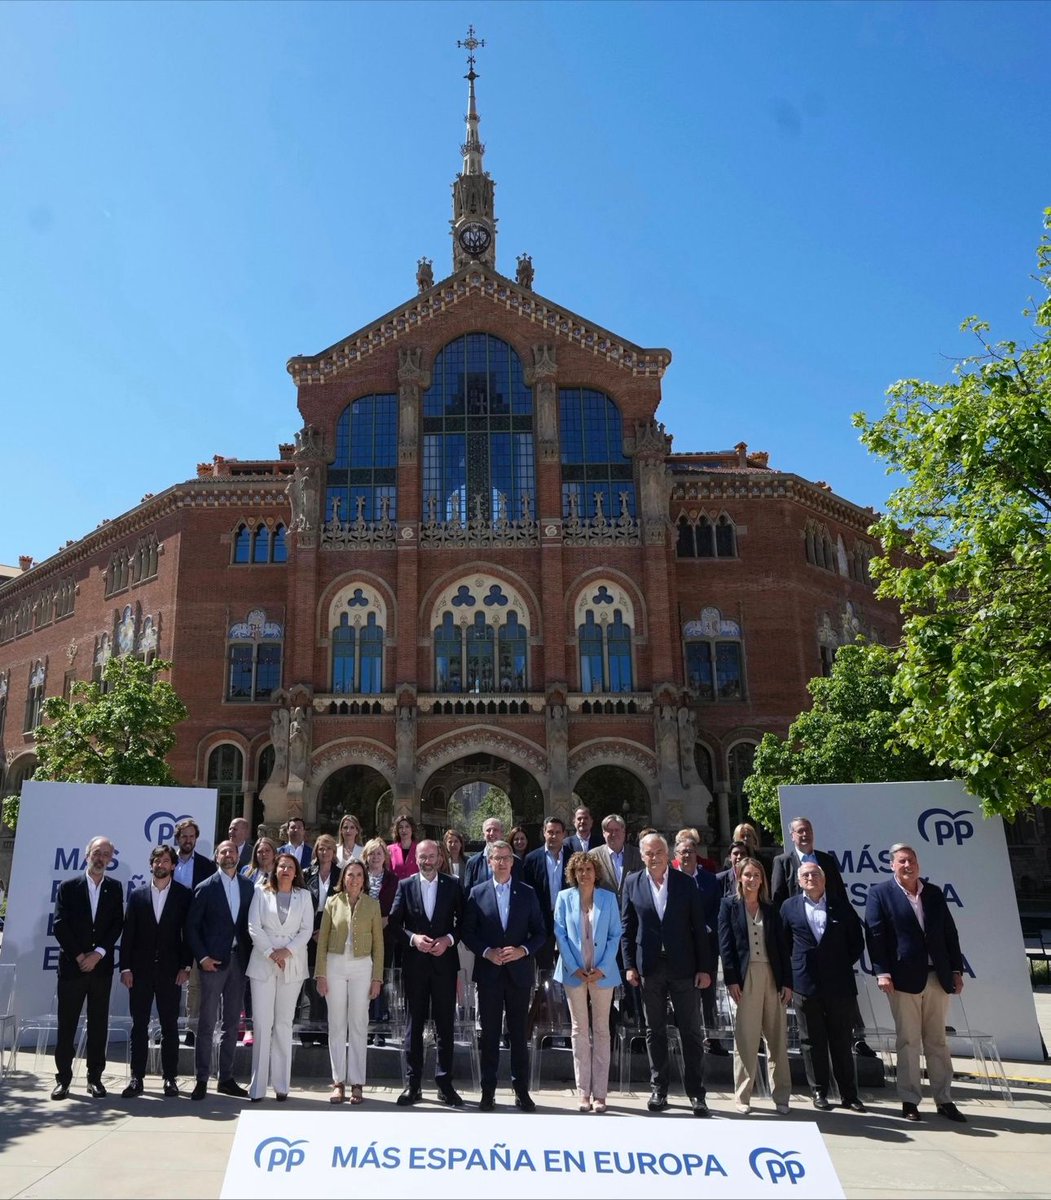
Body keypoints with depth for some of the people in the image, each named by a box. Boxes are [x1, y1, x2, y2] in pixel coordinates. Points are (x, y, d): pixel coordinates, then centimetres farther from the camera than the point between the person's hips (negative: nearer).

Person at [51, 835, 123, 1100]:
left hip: (101, 966, 1)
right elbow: (60, 926, -4)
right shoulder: (68, 887, 1)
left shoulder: (114, 888, 5)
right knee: (67, 1024, 3)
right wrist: (79, 956, -9)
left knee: (98, 1024, 5)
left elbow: (117, 925, 1)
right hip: (72, 965, -1)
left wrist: (98, 954, -10)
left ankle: (95, 1077, 12)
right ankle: (63, 1078, 12)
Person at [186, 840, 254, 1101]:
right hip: (213, 961, -4)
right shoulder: (206, 888, -3)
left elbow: (250, 923, 10)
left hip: (238, 961, 4)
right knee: (207, 1023, 0)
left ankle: (226, 1079, 19)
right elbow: (191, 925, -3)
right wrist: (201, 957, -10)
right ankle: (201, 1080, 9)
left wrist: (249, 956, 1)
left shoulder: (248, 886, 7)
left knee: (232, 1023, 10)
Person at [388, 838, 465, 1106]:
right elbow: (393, 924, 1)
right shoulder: (405, 885, 2)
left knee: (445, 1024, 5)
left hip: (444, 962, 0)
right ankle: (413, 1084, 17)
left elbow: (463, 921, 4)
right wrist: (413, 938, -14)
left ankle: (445, 1084, 15)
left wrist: (448, 939, -12)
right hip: (414, 963, 0)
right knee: (414, 1024, 8)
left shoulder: (452, 885, 2)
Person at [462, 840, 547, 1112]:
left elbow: (540, 932, 4)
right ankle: (488, 1091, 17)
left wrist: (523, 950, -12)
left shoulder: (527, 893, 3)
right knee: (489, 1034, 7)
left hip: (519, 972, 0)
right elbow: (468, 932, 2)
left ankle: (521, 1091, 17)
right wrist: (486, 952, -12)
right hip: (488, 972, 0)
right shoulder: (477, 893, 2)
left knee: (519, 1033, 6)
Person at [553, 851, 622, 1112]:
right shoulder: (564, 897, 1)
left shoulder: (608, 898, 1)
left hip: (603, 973, 0)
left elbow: (615, 935, 0)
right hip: (574, 972, 0)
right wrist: (575, 968, -10)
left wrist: (602, 968, -10)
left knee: (601, 1031, 5)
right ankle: (584, 1092, 12)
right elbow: (560, 934, -1)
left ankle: (599, 1093, 11)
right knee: (579, 1031, 6)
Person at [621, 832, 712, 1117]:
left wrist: (705, 967, -3)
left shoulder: (686, 883, -3)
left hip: (683, 966, -1)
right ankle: (658, 1089, 23)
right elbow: (627, 928, 4)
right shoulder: (632, 884, 1)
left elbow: (699, 927, -1)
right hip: (649, 967, 1)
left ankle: (696, 1093, 14)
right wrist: (630, 965, -1)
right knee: (655, 1030, 11)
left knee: (691, 1031, 3)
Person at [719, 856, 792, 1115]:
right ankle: (743, 1097, 10)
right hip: (745, 978, -3)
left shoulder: (770, 909, 13)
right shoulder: (729, 906, 4)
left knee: (778, 1039, 5)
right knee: (745, 1040, 2)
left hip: (772, 977, 3)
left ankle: (781, 1096, 15)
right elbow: (725, 944, -2)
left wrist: (786, 982, 2)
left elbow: (781, 946, 10)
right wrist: (731, 979, -10)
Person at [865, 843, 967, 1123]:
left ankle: (944, 1100, 21)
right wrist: (882, 971, -15)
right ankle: (910, 1101, 12)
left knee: (937, 1041, 12)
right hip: (904, 978, -4)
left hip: (937, 977, 4)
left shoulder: (934, 892, 11)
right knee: (908, 1042, 3)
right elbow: (875, 935, -8)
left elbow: (950, 932, 12)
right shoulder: (880, 893, -3)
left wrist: (956, 969, 6)